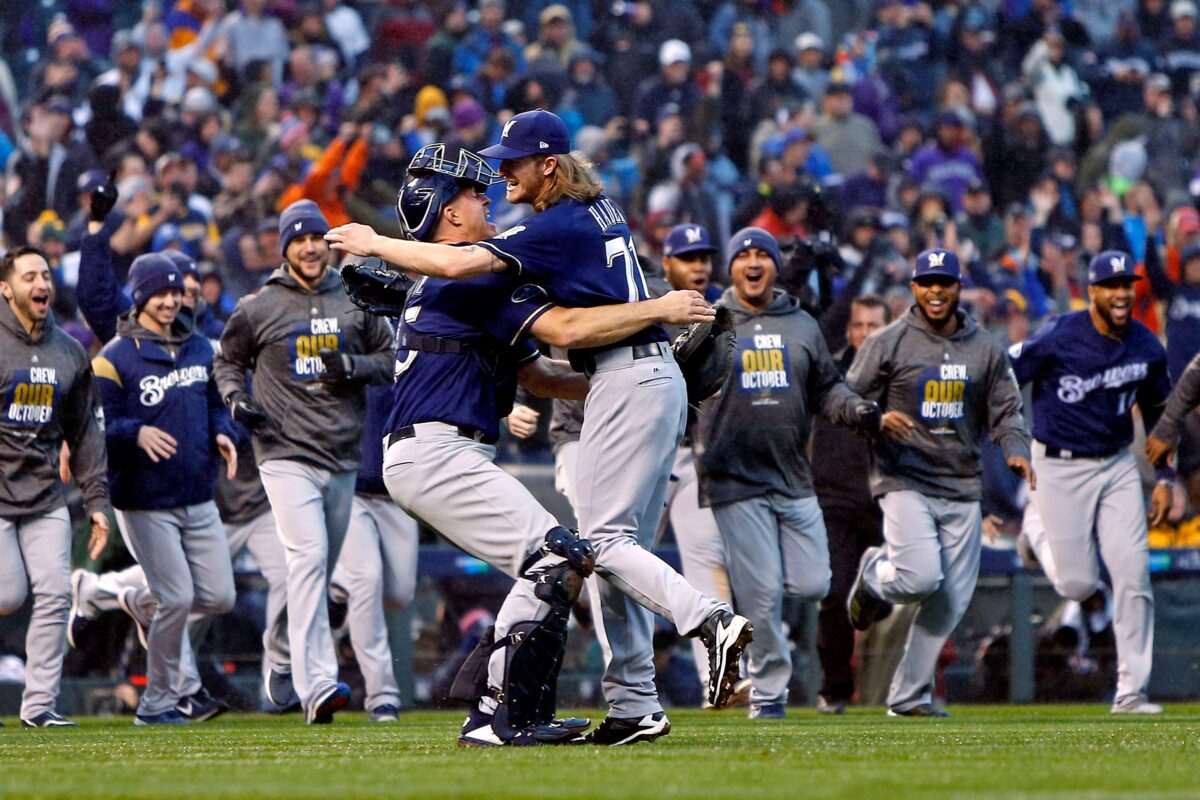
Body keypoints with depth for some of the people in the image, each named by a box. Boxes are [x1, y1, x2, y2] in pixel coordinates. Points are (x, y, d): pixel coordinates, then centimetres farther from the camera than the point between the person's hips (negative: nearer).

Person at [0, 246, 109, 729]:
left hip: (45, 494, 5)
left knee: (55, 593, -5)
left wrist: (96, 500, 9)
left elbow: (86, 431, 15)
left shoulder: (69, 351, 10)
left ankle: (39, 703, 0)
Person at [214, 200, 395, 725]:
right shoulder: (259, 309, 4)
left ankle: (296, 669, 26)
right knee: (308, 555, -20)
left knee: (320, 568, 12)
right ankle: (317, 686, -28)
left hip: (343, 457, 4)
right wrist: (235, 398, -4)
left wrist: (352, 366, -4)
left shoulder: (355, 305, 11)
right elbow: (228, 361, 16)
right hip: (286, 453, -4)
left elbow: (390, 359, 16)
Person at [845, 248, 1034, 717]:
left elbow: (1005, 411, 13)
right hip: (904, 480, -4)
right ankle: (875, 577, 13)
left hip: (962, 489, 4)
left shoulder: (986, 349, 11)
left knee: (951, 600, 0)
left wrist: (1015, 450, -7)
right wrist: (877, 419, -22)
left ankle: (910, 696, 10)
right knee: (922, 577, -22)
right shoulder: (888, 343, 0)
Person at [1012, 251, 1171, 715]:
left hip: (1117, 464, 4)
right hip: (1061, 466, -4)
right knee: (1080, 584, -5)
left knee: (1133, 573, -8)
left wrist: (1164, 479, 12)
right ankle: (1039, 532, 31)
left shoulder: (1146, 347, 0)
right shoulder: (1059, 338, -16)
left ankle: (1131, 692, -1)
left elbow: (1157, 411, 15)